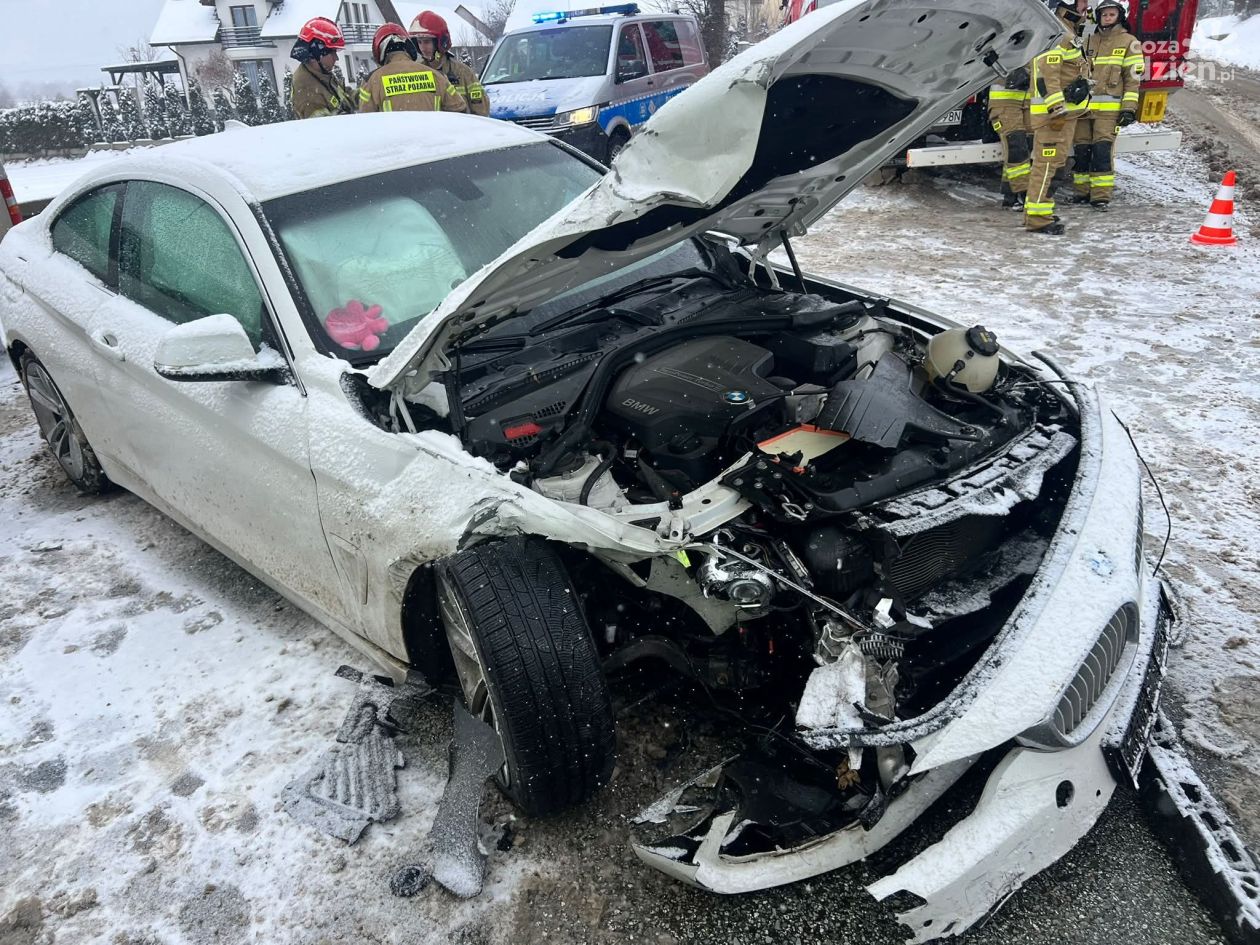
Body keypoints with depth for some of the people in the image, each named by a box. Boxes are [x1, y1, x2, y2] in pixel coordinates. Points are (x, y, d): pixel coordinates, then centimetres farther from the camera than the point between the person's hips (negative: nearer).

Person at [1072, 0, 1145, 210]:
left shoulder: (1129, 42, 4)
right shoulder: (1088, 42, 18)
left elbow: (1133, 77, -1)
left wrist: (1129, 107, -10)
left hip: (1109, 108, -5)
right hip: (1084, 105, 5)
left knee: (1102, 150, -13)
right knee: (1081, 150, 4)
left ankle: (1101, 195, -13)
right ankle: (1083, 191, 14)